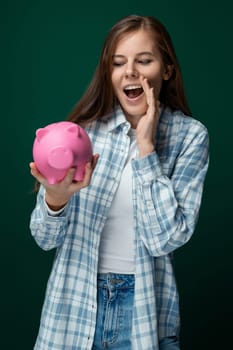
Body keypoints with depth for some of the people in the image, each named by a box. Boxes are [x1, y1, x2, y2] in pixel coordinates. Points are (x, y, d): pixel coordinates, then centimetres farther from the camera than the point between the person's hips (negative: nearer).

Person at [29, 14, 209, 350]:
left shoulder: (189, 135, -8)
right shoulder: (84, 127, -6)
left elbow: (165, 238, -17)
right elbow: (46, 238, -5)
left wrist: (145, 146, -18)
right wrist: (55, 198, -25)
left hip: (145, 307, -1)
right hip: (75, 304, 2)